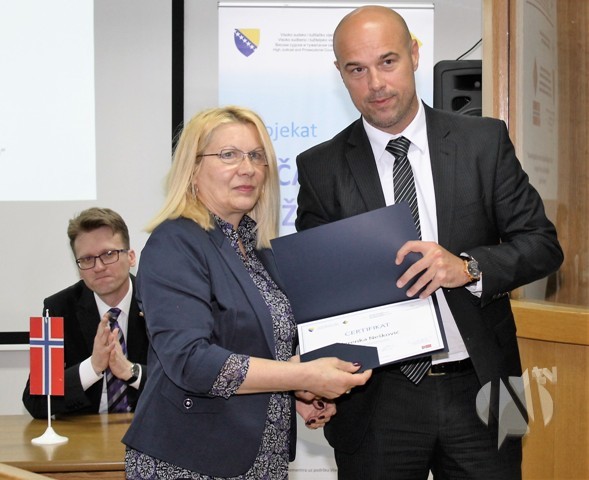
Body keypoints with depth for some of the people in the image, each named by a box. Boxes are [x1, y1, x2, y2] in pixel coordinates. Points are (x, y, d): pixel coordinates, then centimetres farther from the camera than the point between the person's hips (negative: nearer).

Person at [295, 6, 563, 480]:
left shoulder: (484, 141, 1)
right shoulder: (321, 168, 0)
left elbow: (543, 244, 0)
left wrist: (468, 266, -20)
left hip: (479, 388, 1)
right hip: (377, 400, 0)